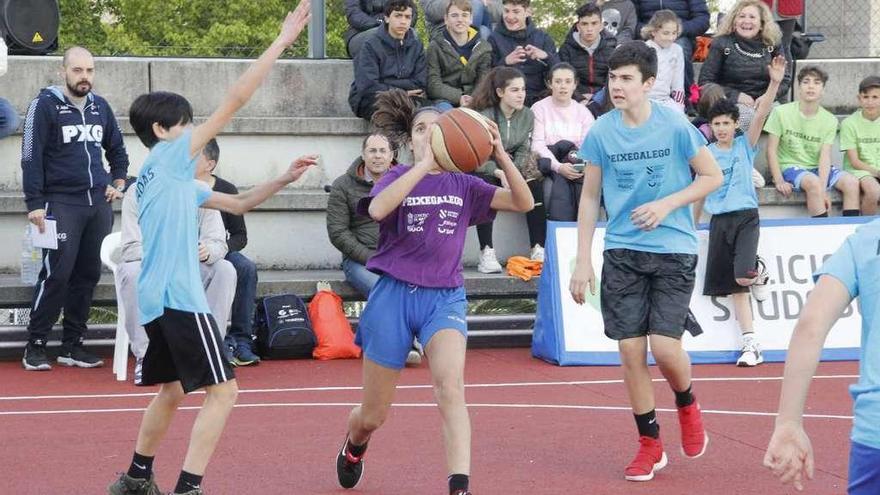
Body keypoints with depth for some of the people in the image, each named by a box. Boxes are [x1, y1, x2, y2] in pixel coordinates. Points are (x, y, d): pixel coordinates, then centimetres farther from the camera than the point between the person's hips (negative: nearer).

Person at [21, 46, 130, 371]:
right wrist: (35, 204, -12)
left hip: (99, 204, 6)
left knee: (88, 275, 5)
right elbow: (31, 157, -7)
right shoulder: (45, 106, -4)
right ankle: (35, 346, -3)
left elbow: (117, 149, 28)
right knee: (56, 275, -11)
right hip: (61, 204, -6)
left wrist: (118, 183, 14)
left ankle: (73, 345, 13)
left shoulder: (100, 107, 13)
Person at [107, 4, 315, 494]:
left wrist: (283, 179, 12)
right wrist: (283, 41, -11)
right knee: (223, 390, -9)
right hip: (179, 296, -10)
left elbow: (237, 203, 25)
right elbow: (235, 101, -12)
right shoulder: (168, 157, -7)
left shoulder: (173, 176, 19)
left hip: (157, 298, 10)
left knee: (172, 390, 22)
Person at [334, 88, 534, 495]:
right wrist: (427, 163, -29)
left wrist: (501, 156, -18)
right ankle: (353, 448, 45)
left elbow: (523, 203, -3)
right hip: (394, 294, -1)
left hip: (444, 297, 1)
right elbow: (378, 209, -22)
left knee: (450, 387, -28)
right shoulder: (398, 178, 3)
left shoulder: (463, 185, 9)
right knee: (373, 416, 9)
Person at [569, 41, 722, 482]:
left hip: (673, 250, -3)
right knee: (630, 350, 0)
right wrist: (583, 261, 5)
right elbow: (589, 197, 8)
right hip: (622, 252, 3)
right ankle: (650, 444, 14)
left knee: (664, 346, -11)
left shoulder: (675, 126, -9)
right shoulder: (601, 132, -1)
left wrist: (666, 204, -14)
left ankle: (687, 405, 23)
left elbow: (712, 176, 0)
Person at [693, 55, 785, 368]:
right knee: (735, 288, 2)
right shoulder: (706, 154, 8)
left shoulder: (745, 145, 2)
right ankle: (750, 345, 4)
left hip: (746, 216, -3)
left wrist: (774, 84, -25)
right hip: (719, 221, 3)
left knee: (742, 276, -23)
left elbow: (761, 116, -12)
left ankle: (759, 270, 13)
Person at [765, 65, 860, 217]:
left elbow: (825, 156, -7)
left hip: (817, 168, 4)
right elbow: (771, 150, -4)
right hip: (790, 167, -4)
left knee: (852, 182, -20)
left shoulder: (830, 120, 1)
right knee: (813, 182, -34)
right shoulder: (781, 112, -6)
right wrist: (779, 181, -16)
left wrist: (822, 189, -21)